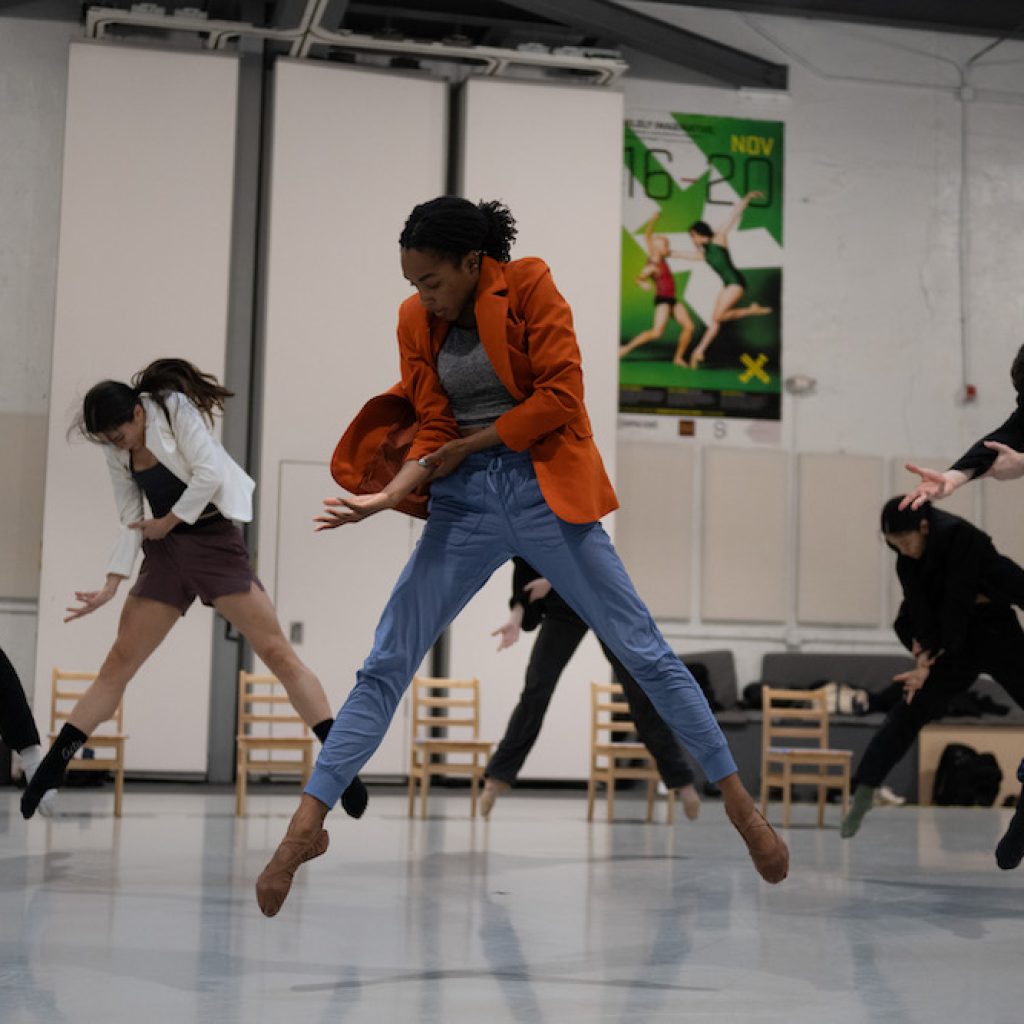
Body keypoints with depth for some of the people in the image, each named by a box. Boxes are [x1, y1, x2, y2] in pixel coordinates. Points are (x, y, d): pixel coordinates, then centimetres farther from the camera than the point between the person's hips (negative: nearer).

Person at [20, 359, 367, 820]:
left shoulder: (176, 408, -11)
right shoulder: (116, 453, 6)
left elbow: (210, 474, -19)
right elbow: (130, 520, 9)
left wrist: (168, 521, -9)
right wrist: (111, 585, -1)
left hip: (214, 541, -5)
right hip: (165, 552, 5)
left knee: (277, 653, -11)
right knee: (117, 664, 0)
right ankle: (50, 769, 1)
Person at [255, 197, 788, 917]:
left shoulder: (529, 285, -5)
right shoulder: (415, 319, 7)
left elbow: (560, 396, -12)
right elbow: (432, 428, 5)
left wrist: (465, 447, -9)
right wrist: (395, 491, -14)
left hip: (546, 493, -3)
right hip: (464, 504, 4)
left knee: (646, 653, -1)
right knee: (385, 666, -4)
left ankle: (741, 807, 10)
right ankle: (307, 825, -2)